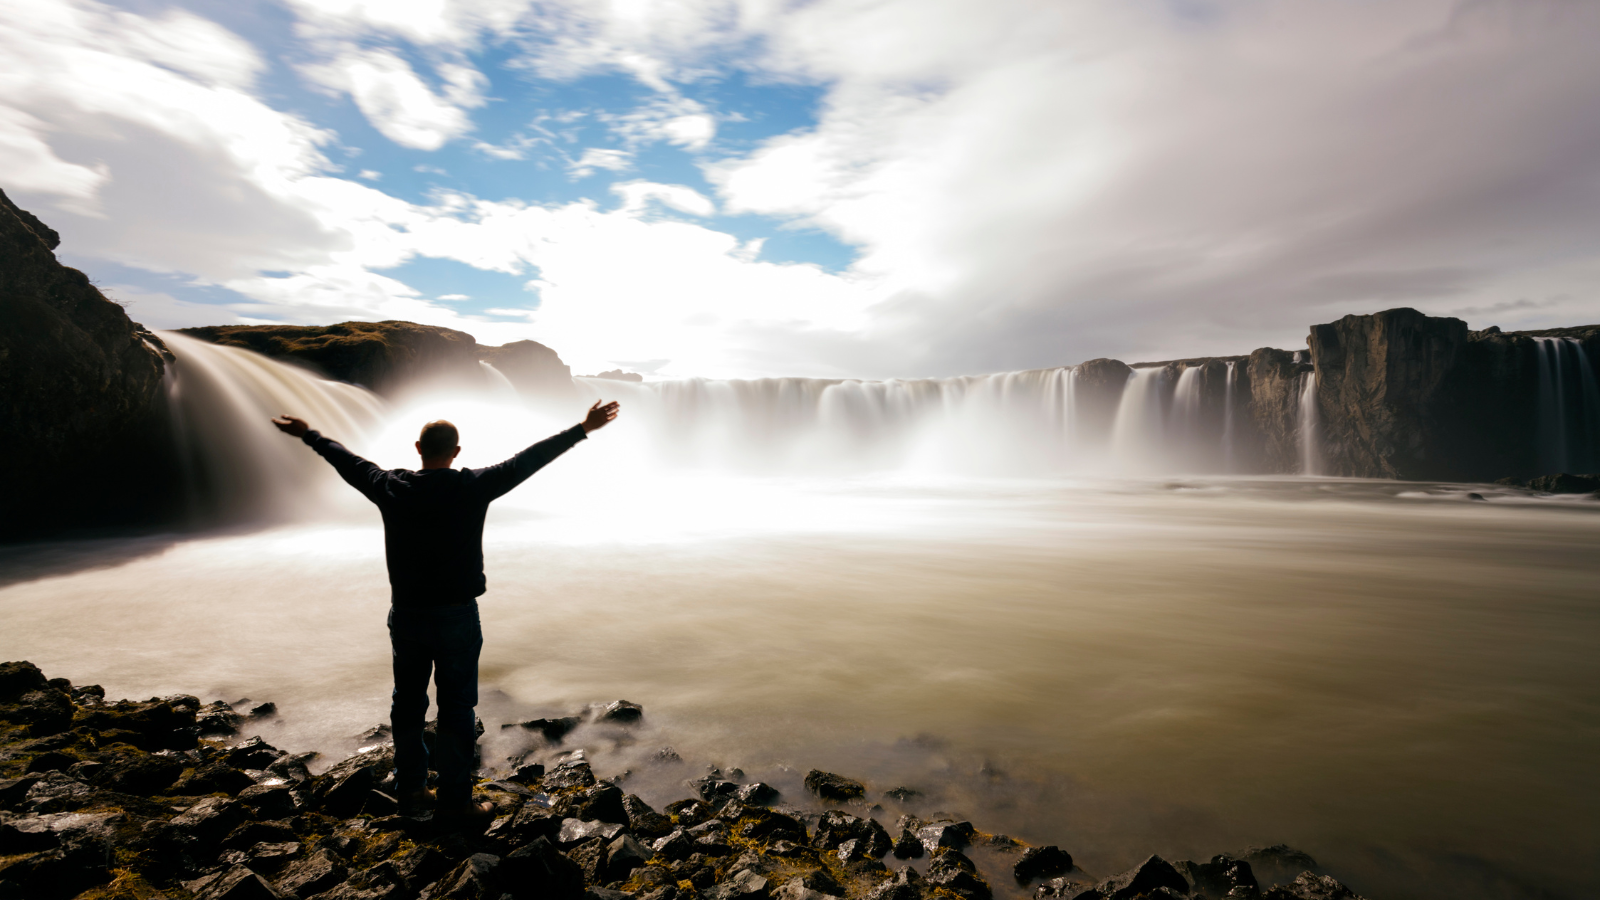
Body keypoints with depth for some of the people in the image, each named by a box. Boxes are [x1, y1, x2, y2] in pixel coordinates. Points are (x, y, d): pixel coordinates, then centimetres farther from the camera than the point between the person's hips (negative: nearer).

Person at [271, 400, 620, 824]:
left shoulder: (390, 488, -4)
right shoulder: (472, 487, -15)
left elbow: (346, 460, 13)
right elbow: (529, 459, -12)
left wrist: (308, 435, 32)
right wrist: (583, 429, -7)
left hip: (405, 615, 4)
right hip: (456, 617, -4)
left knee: (407, 703, 18)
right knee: (455, 708, 6)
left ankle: (410, 792, 32)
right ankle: (453, 801, 15)